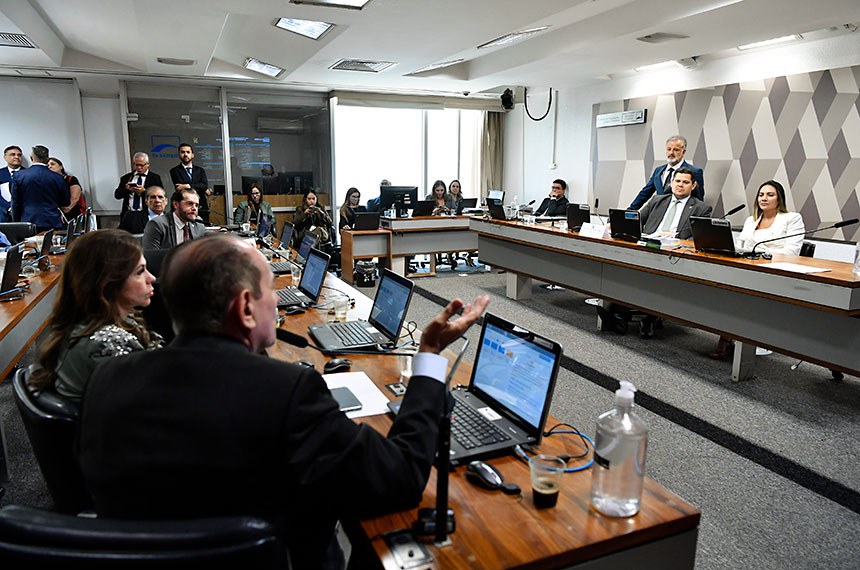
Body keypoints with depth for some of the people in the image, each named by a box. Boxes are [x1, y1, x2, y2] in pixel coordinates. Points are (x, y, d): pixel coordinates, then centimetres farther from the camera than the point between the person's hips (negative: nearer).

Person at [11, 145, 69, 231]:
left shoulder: (19, 176, 1)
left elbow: (15, 203, 5)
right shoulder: (57, 178, 0)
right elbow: (66, 203, 11)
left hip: (28, 222, 0)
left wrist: (17, 223, 15)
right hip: (53, 224, 0)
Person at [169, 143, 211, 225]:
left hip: (201, 208, 3)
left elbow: (205, 185, 0)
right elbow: (179, 188, -6)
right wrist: (202, 190, -4)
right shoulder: (175, 171, 7)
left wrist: (188, 186, -13)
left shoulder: (200, 170, 16)